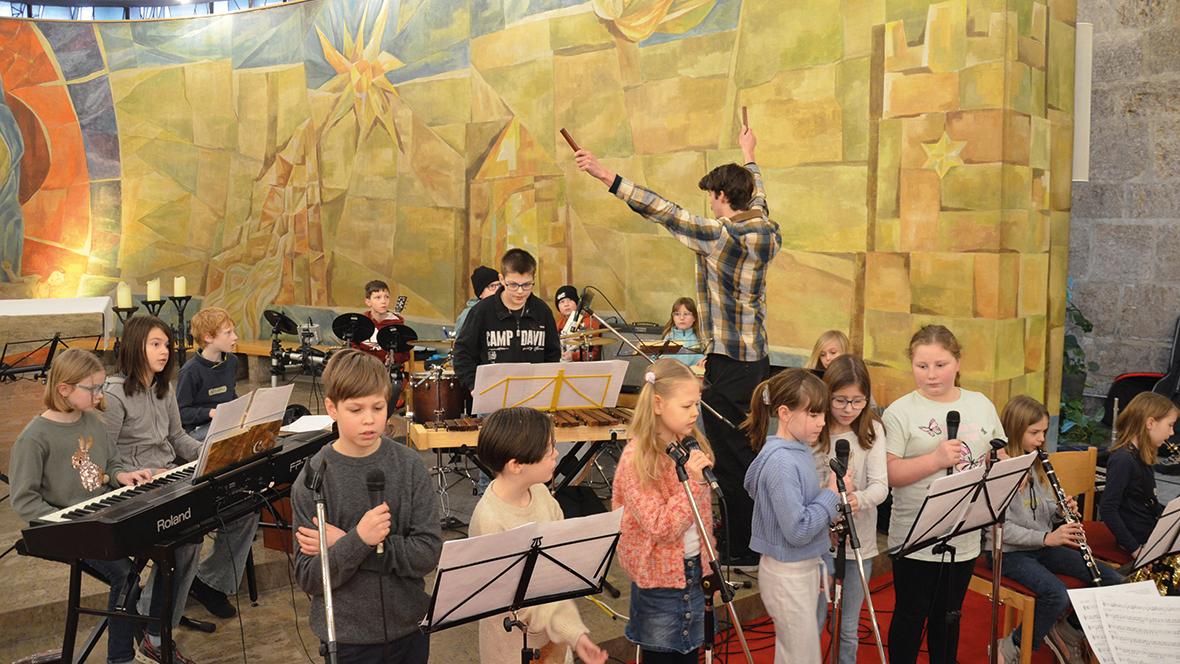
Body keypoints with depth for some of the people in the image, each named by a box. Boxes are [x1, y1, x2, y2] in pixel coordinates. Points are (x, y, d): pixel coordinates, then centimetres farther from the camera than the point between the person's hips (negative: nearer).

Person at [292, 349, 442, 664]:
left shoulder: (409, 466, -7)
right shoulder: (312, 478, -11)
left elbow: (429, 552, -12)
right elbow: (309, 578, -11)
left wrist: (344, 544, -18)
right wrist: (358, 541, -27)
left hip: (409, 628, 2)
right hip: (347, 637, -1)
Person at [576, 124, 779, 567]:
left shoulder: (719, 236, -19)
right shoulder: (768, 232, 4)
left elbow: (663, 211, -23)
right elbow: (757, 203, 26)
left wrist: (608, 177, -22)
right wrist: (749, 157, 43)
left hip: (726, 363, -9)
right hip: (758, 359, 9)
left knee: (730, 459, 0)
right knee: (751, 450, 20)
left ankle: (740, 551, 9)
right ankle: (758, 537, 33)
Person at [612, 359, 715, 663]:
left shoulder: (691, 444, -1)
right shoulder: (636, 458, -20)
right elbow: (660, 528, -24)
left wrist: (708, 566, 14)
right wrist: (693, 481, -31)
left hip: (694, 569, 6)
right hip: (659, 577, -6)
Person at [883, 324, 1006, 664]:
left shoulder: (981, 405, 5)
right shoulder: (900, 412, -10)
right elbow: (888, 473, -17)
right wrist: (936, 459, -28)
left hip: (965, 537, 4)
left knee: (949, 616, 20)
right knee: (911, 616, 10)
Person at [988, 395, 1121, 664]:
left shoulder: (1035, 463, 9)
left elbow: (1045, 510, 16)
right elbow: (1000, 527, -21)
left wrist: (1061, 511, -6)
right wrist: (1046, 538, -28)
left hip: (1043, 546, 8)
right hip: (1009, 552, -8)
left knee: (1112, 580, -2)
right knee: (1058, 595, -31)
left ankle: (1069, 629, 18)